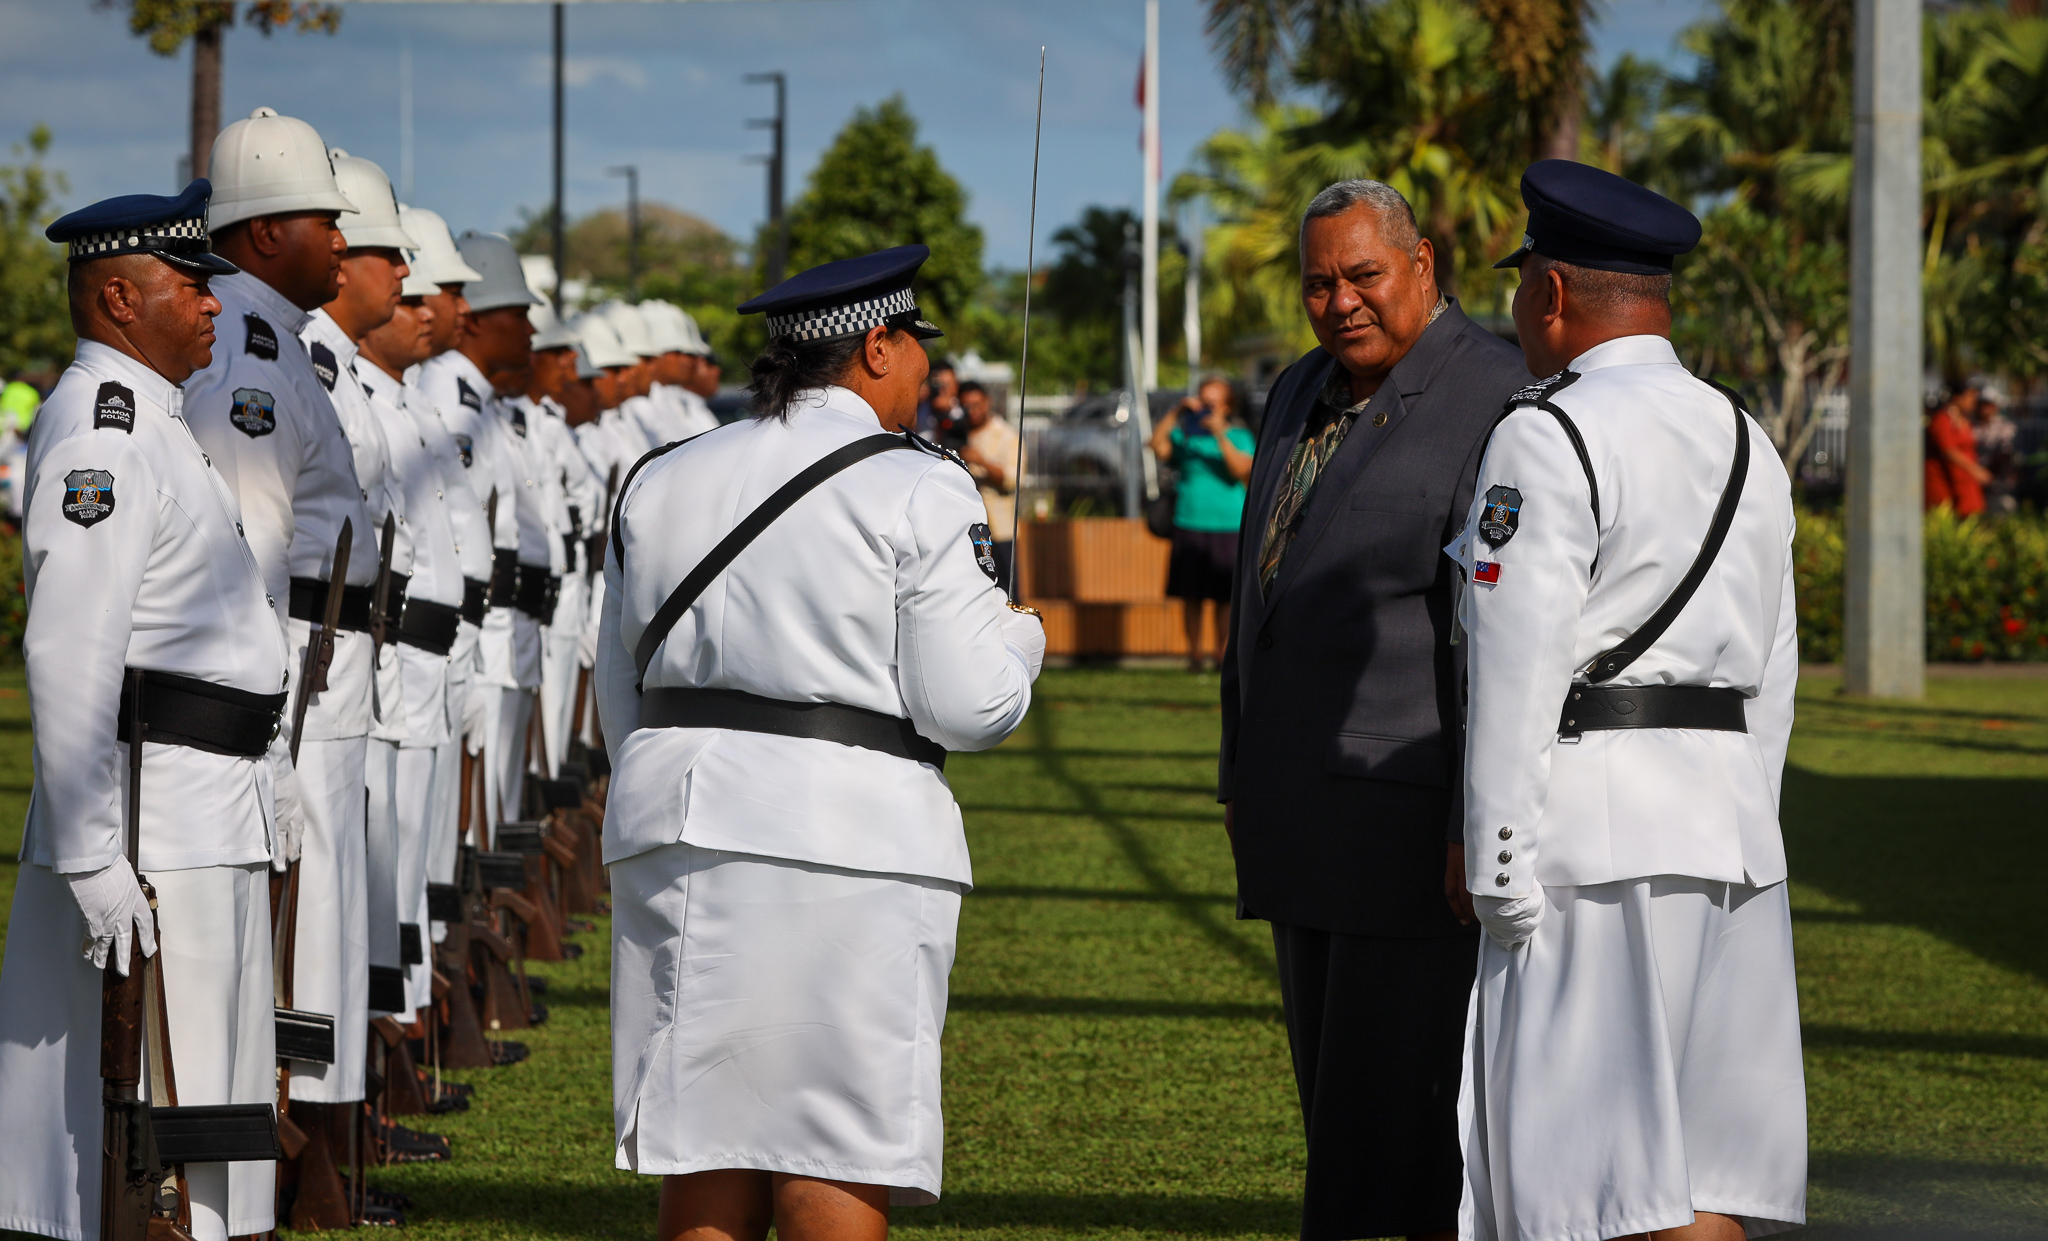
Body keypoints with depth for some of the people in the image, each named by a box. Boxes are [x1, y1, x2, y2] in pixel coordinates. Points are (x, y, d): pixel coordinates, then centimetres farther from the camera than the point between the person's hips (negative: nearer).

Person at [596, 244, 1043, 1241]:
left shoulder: (662, 484, 13)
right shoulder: (917, 494, -5)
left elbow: (621, 695, 17)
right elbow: (968, 707, -8)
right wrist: (1018, 639, 12)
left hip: (681, 823, 6)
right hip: (850, 838, -5)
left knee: (707, 1161, 7)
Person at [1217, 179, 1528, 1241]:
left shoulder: (1491, 406, -12)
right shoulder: (1303, 396, 14)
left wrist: (1485, 826, -21)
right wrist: (1243, 771, 20)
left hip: (1419, 812, -8)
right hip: (1310, 813, 8)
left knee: (1400, 1088, -9)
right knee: (1335, 1088, 10)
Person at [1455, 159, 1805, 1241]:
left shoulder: (1546, 440, -9)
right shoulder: (1746, 443, 15)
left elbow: (1517, 665, -14)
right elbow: (1768, 674, 17)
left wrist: (1496, 860, -12)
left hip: (1593, 827, -8)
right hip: (1730, 827, 8)